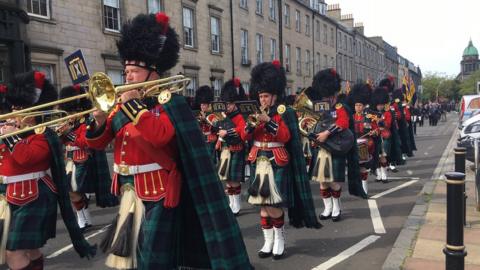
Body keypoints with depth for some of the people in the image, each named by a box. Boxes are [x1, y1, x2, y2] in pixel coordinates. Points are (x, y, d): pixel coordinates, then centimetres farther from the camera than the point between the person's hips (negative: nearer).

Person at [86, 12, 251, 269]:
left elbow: (160, 135, -29)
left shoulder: (168, 102, -10)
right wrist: (99, 122, -11)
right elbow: (97, 143, 10)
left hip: (156, 193, -7)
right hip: (127, 192, 7)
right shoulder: (123, 104, 9)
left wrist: (133, 104, -23)